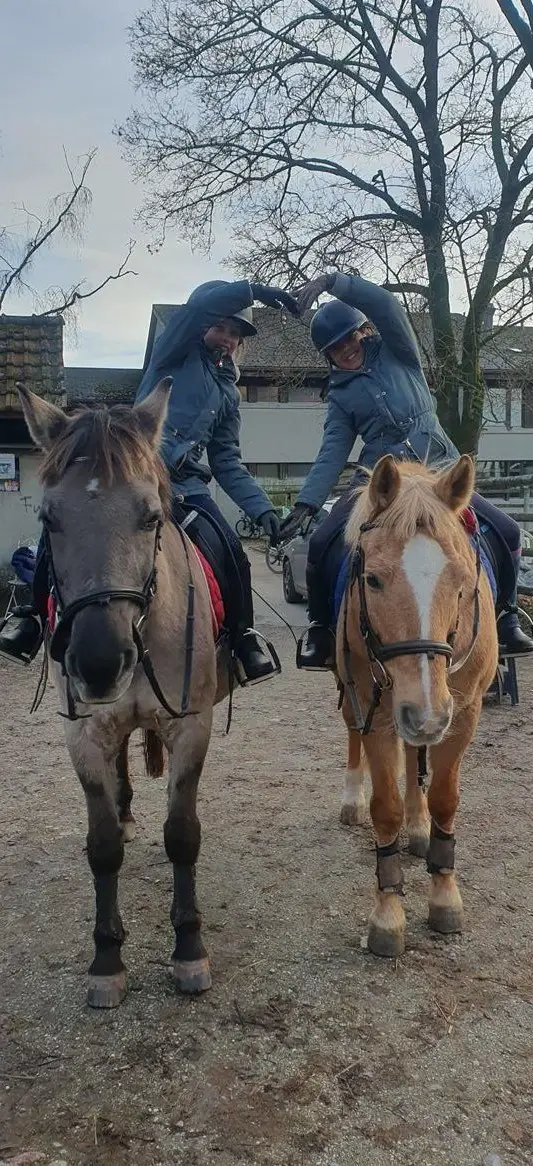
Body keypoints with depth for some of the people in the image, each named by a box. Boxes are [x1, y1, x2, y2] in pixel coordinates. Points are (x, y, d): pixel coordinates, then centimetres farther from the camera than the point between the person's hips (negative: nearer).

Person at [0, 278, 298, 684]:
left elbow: (227, 462, 16)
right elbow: (196, 307, -14)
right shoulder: (175, 354, 8)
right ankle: (35, 616, 1)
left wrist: (262, 508, 5)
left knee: (233, 553, -17)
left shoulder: (228, 392, 20)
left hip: (186, 484, 4)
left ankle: (243, 635, 3)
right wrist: (254, 291, -19)